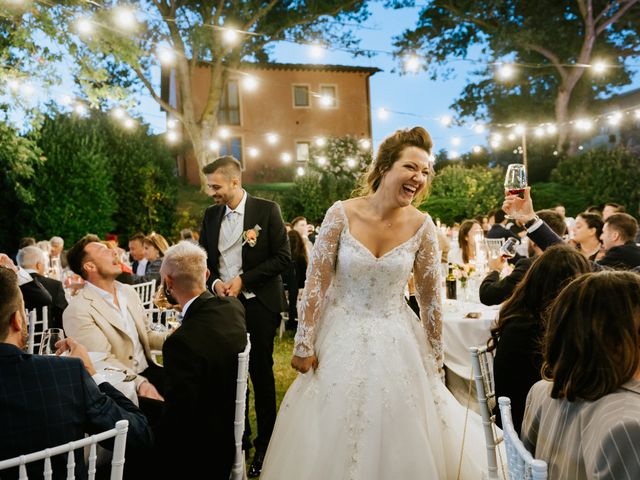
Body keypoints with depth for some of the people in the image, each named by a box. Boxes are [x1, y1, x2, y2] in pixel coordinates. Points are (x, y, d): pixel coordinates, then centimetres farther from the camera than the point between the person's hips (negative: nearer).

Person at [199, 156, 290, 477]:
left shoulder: (267, 210, -7)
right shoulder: (210, 215, 8)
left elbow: (283, 258, -10)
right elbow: (204, 259, 14)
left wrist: (244, 280, -15)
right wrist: (214, 282, -6)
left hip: (258, 305, -4)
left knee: (260, 373, 7)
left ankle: (265, 442, 24)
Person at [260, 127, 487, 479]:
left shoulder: (422, 226, -9)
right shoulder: (341, 214, -15)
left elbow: (430, 298, 0)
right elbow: (315, 283, -9)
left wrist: (435, 360, 6)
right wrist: (304, 345, -6)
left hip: (396, 343, 2)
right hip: (341, 341, -1)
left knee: (399, 443, 13)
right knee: (333, 443, 13)